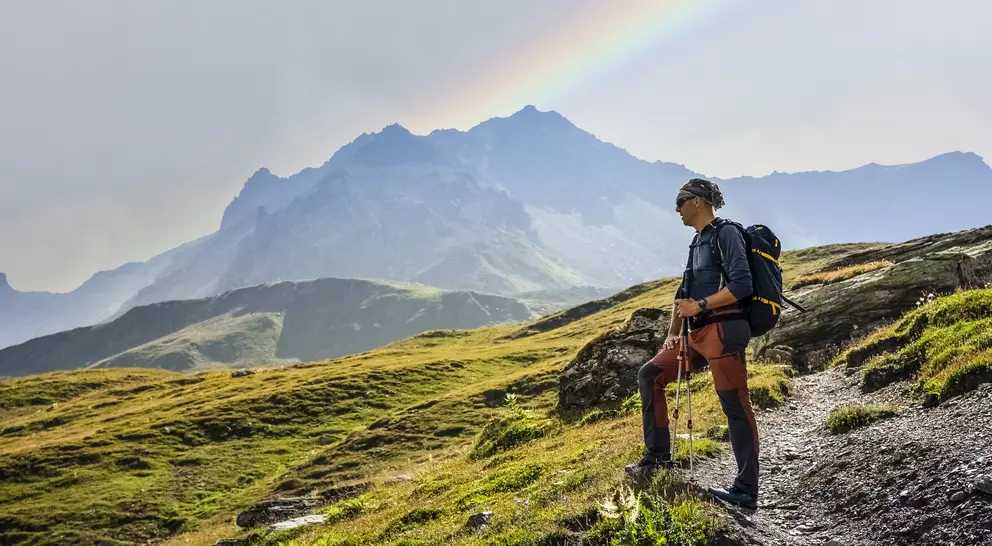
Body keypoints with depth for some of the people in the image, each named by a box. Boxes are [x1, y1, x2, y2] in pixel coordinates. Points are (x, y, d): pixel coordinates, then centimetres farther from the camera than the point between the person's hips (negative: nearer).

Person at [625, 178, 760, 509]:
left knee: (735, 407, -7)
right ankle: (658, 456, 16)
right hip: (697, 334, 10)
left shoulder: (725, 233, -6)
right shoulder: (697, 242, 20)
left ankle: (746, 491, -1)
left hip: (723, 330, -10)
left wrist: (699, 306, -14)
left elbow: (741, 285, -17)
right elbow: (684, 293, 20)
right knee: (649, 375, 11)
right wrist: (672, 333, 10)